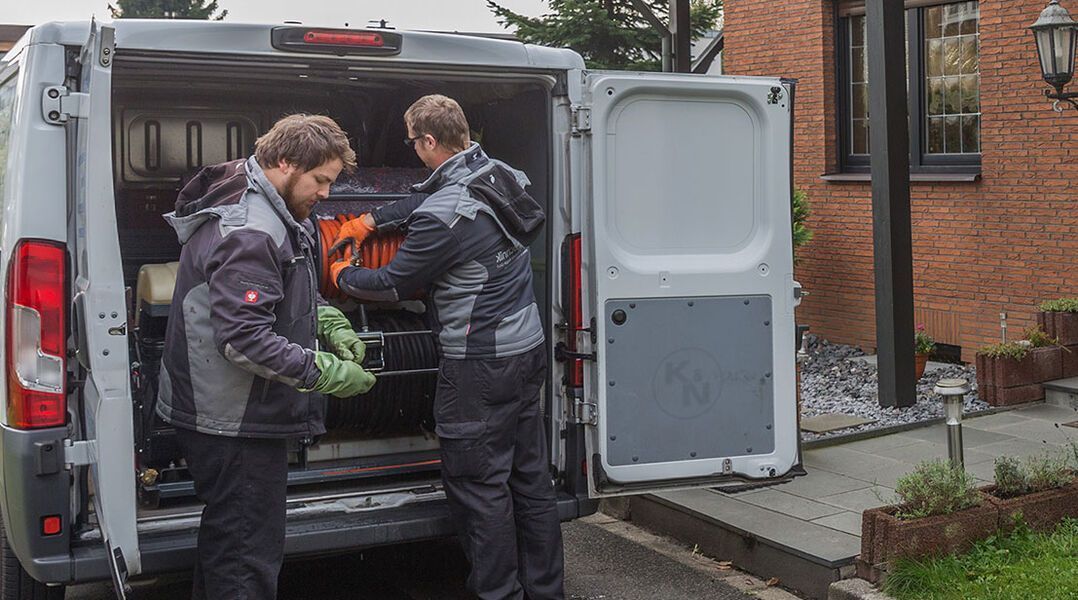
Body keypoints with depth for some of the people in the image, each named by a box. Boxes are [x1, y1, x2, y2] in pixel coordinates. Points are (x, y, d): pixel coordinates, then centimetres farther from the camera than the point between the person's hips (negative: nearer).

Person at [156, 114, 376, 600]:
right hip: (236, 423, -11)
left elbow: (286, 292, 26)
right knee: (249, 560, -3)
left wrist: (330, 323, 8)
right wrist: (327, 374, -24)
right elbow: (244, 339, -29)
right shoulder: (248, 233, -24)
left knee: (227, 537, 24)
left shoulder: (272, 213, 10)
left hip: (223, 414, 11)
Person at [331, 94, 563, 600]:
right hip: (528, 348, 9)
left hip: (482, 365, -9)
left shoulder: (443, 217, -22)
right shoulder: (502, 176, 5)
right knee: (529, 477, 15)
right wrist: (369, 221, 27)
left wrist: (341, 276, 10)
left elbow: (393, 284, -9)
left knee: (478, 484, 2)